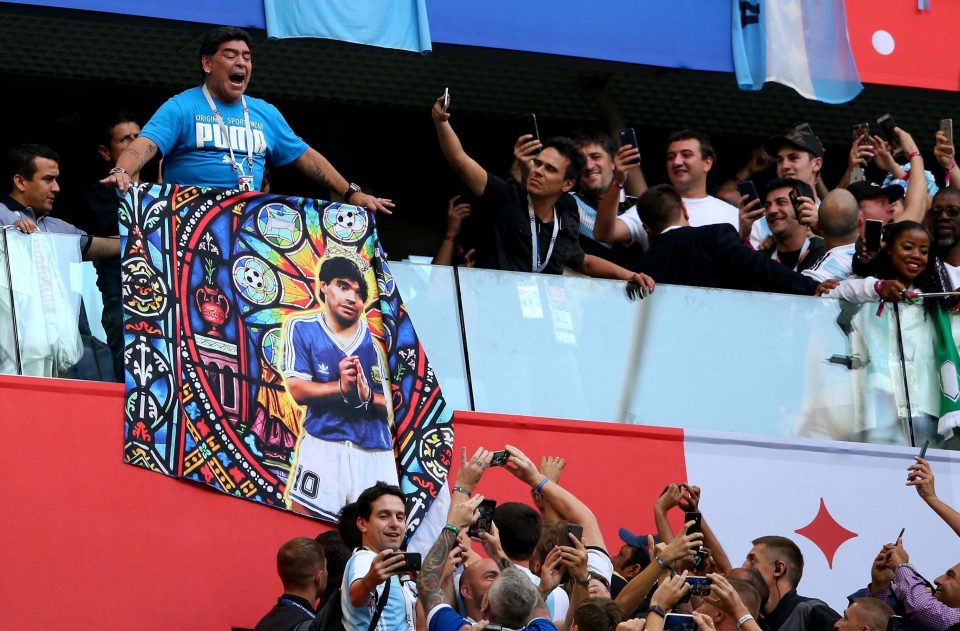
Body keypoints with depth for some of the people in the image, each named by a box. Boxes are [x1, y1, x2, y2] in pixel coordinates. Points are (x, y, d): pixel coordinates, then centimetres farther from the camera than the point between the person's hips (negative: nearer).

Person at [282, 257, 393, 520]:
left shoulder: (376, 338, 3)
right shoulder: (301, 328, 3)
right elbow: (298, 390, -4)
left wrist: (367, 395, -18)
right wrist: (341, 387, -18)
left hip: (375, 453, 1)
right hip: (323, 446, -1)